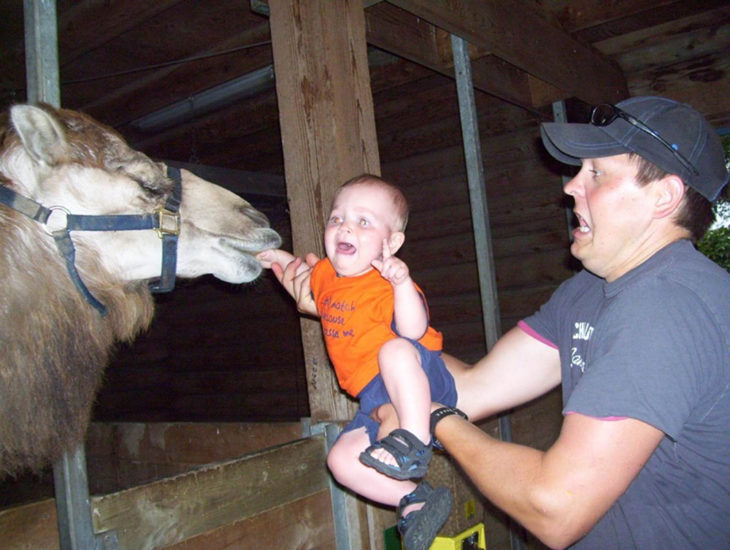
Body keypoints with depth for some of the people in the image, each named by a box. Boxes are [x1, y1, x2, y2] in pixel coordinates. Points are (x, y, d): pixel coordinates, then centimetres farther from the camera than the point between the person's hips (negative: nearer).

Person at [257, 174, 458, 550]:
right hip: (377, 402, 8)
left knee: (394, 350, -39)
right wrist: (282, 259, 21)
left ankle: (416, 441, -31)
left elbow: (413, 331, -30)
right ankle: (414, 500, 3)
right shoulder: (325, 273, 10)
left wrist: (402, 284, -42)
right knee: (341, 459, -5)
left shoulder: (385, 283, -14)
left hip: (420, 382, -7)